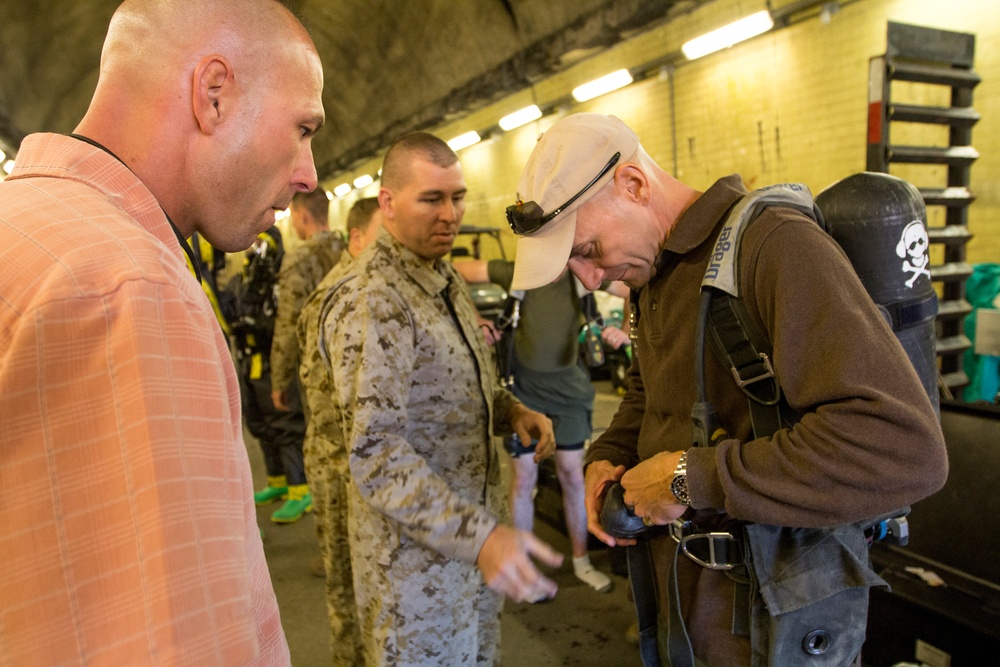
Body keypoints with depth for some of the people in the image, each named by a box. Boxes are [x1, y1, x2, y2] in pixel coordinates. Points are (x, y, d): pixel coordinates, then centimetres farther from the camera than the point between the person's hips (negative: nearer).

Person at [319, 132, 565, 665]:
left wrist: (511, 410, -3)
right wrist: (479, 536, -34)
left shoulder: (447, 280, 6)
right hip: (416, 556, -8)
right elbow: (374, 456, -27)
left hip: (477, 529, 8)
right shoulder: (369, 303, -22)